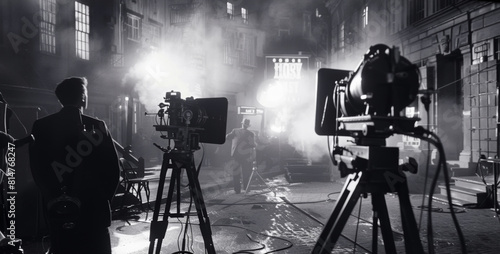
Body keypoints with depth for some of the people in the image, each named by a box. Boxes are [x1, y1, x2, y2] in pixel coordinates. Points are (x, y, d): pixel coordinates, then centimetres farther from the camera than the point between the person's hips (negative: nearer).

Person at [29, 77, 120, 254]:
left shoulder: (41, 127, 0)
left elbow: (37, 170, -1)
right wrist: (103, 199, 4)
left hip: (58, 210, 3)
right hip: (94, 209, -2)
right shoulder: (97, 126, -7)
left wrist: (54, 198, 6)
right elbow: (113, 169, -9)